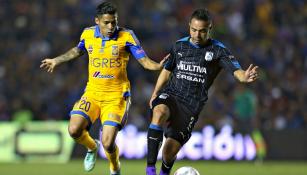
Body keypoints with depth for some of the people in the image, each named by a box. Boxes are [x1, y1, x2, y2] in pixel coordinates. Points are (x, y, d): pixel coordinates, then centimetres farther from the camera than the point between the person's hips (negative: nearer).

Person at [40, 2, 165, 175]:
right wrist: (56, 61, 31)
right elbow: (78, 50, 23)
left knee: (108, 143, -14)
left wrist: (158, 66, -31)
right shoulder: (87, 34, 1)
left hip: (116, 96, -3)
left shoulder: (127, 36, -10)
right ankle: (92, 147, 20)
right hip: (92, 93, 3)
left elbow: (145, 61, -10)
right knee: (74, 130, -17)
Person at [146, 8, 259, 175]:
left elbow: (236, 70, -18)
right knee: (159, 113, -34)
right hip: (171, 94, 2)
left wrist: (245, 76, -41)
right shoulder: (179, 45, 6)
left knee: (170, 149, -6)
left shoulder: (218, 50, -4)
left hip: (192, 104, -2)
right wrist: (155, 94, 15)